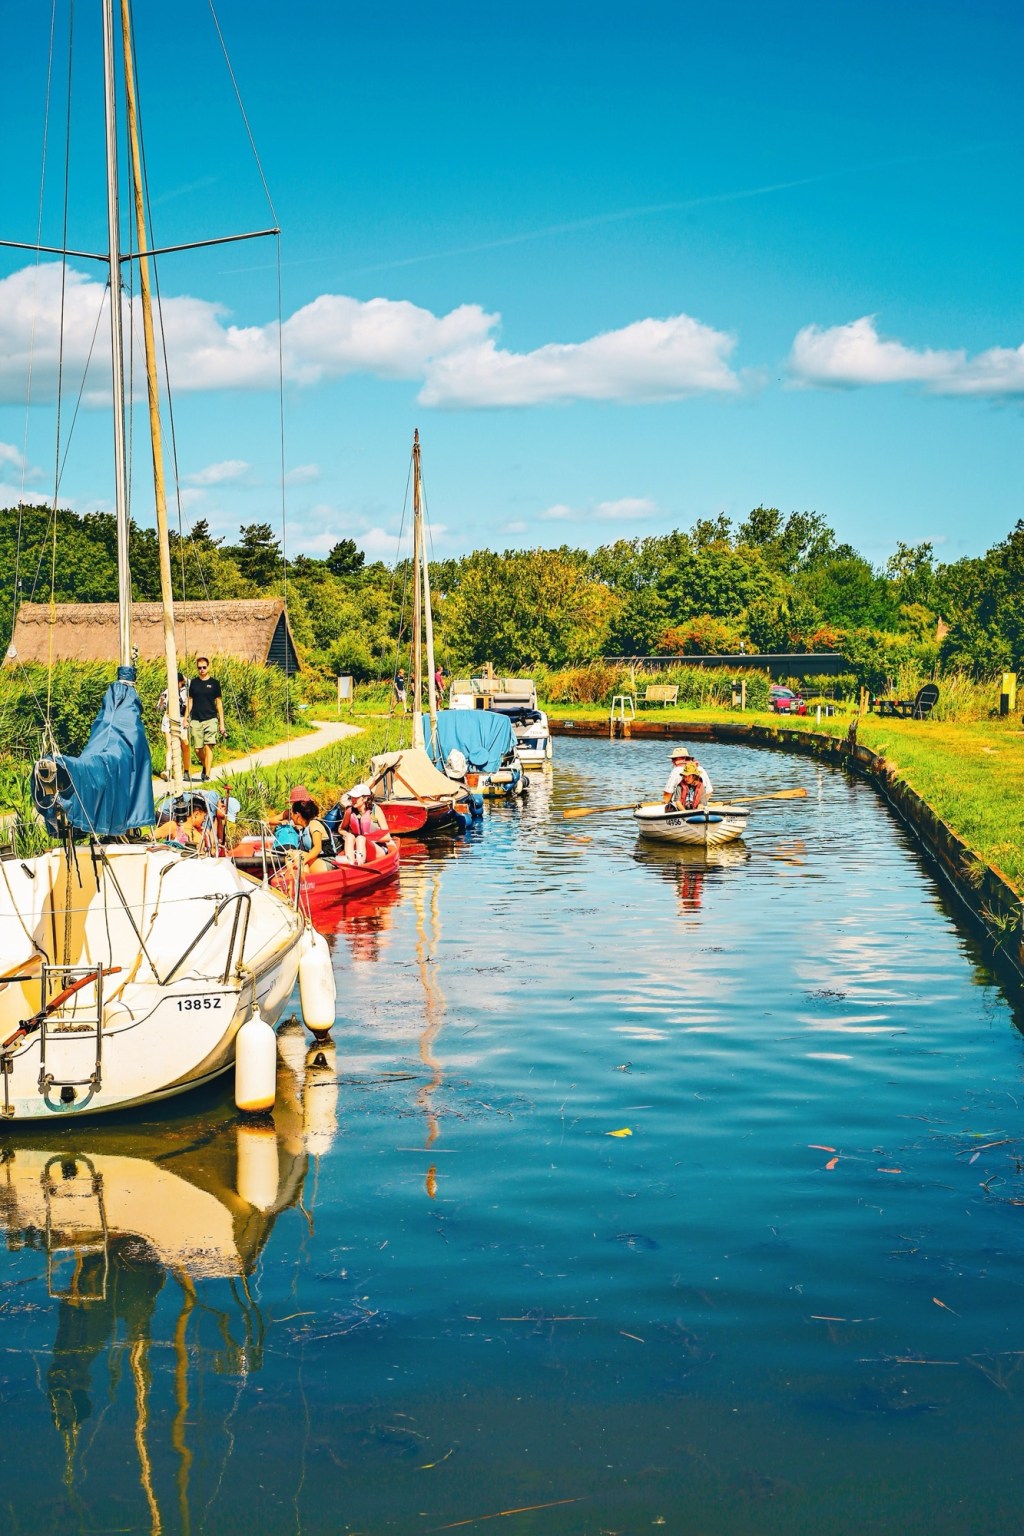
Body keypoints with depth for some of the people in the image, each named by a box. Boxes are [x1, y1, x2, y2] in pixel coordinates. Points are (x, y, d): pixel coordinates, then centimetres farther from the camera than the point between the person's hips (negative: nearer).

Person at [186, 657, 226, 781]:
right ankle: (206, 766, 30)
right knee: (197, 749, 2)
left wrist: (221, 723, 3)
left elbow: (219, 703, 6)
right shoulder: (194, 683, 10)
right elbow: (190, 701, 15)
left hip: (210, 719, -3)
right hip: (196, 720, 3)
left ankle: (207, 774, -13)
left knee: (208, 747, -14)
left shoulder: (214, 683, 5)